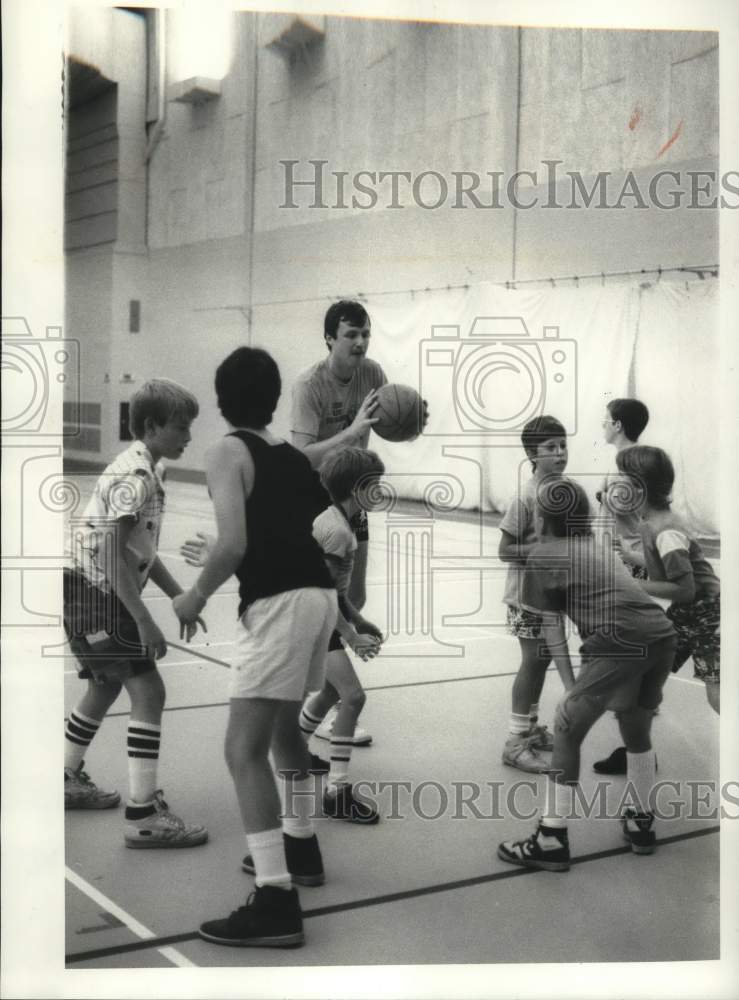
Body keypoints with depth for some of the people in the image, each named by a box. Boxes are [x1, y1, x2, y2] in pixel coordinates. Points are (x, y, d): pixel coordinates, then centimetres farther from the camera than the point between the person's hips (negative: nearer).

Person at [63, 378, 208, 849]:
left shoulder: (147, 470, 11)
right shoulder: (134, 475, -19)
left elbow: (142, 550, 18)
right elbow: (114, 554, -25)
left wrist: (181, 597, 15)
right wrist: (145, 621, -26)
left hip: (95, 597, 11)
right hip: (93, 594, -11)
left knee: (105, 686, 25)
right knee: (148, 692, -11)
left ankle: (69, 779, 43)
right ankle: (143, 817, -9)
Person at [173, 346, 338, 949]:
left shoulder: (228, 452, -3)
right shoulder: (293, 455, 18)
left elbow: (233, 543, -16)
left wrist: (195, 598, -3)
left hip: (279, 603, -8)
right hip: (319, 594, 8)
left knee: (245, 751, -7)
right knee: (284, 726, 28)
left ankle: (276, 901, -13)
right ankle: (300, 846, 42)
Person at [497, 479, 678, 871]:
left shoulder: (543, 555, 8)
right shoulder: (597, 544, 27)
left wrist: (571, 687, 9)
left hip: (619, 642, -7)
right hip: (662, 634, 7)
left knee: (567, 729, 6)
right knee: (636, 728, 27)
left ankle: (551, 841, 8)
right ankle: (641, 823, 40)